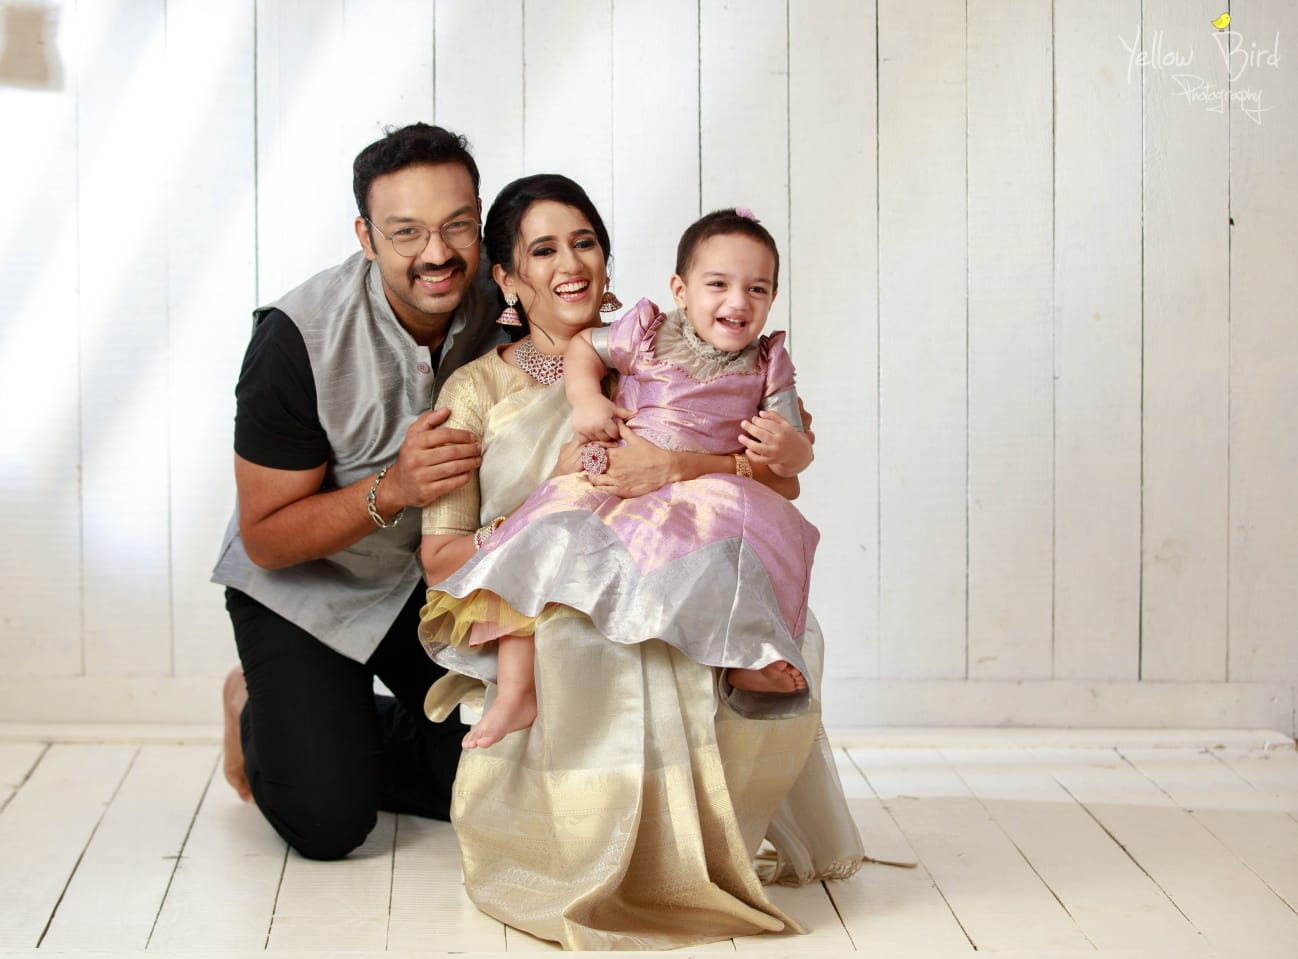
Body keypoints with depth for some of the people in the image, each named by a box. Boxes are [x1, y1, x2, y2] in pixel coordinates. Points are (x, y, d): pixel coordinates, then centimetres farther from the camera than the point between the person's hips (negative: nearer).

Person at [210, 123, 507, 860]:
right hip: (304, 588, -4)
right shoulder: (300, 335, -27)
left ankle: (346, 733, 25)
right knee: (327, 820, -15)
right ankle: (263, 718, 19)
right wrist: (393, 491, -37)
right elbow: (267, 538, -21)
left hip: (432, 578, 4)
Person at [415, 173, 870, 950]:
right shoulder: (478, 391, 9)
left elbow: (780, 479, 0)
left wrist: (674, 468, -18)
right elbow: (442, 558, 0)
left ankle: (697, 834, -5)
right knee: (573, 642, -39)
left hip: (668, 609, 2)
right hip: (539, 619, -2)